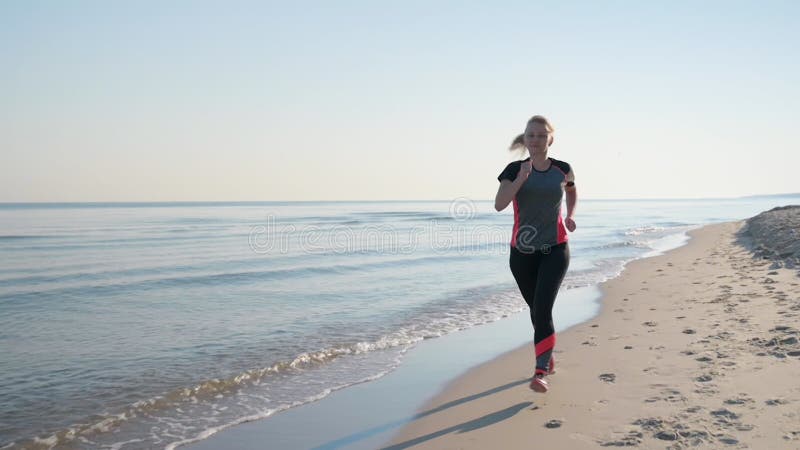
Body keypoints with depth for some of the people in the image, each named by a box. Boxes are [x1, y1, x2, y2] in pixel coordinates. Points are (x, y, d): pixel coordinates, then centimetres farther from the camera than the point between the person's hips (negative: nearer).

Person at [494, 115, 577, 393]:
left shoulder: (563, 170, 2)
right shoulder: (514, 170, -2)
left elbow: (572, 190, 25)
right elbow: (499, 204, -16)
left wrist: (570, 216, 11)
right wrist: (522, 177, -22)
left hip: (555, 250, -1)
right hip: (522, 252, 1)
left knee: (542, 307, -17)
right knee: (535, 309, 13)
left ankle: (541, 372, -15)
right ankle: (548, 359, 36)